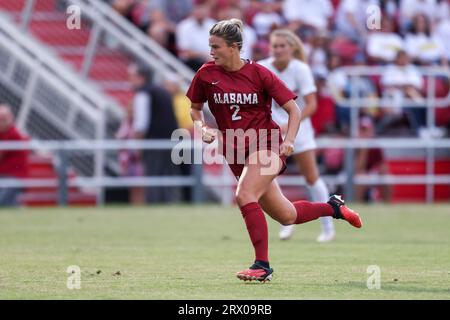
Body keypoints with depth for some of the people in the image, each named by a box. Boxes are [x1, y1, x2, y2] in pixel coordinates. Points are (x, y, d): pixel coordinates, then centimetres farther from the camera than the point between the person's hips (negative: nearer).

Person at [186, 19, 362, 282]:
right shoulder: (207, 74, 0)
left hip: (266, 144, -4)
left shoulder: (259, 74, -7)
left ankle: (263, 265, -24)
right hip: (236, 154, 4)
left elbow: (294, 110, -3)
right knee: (287, 216, 9)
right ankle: (333, 207, 36)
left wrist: (289, 140, -18)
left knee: (244, 195, -29)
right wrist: (202, 127, -4)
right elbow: (195, 108, 17)